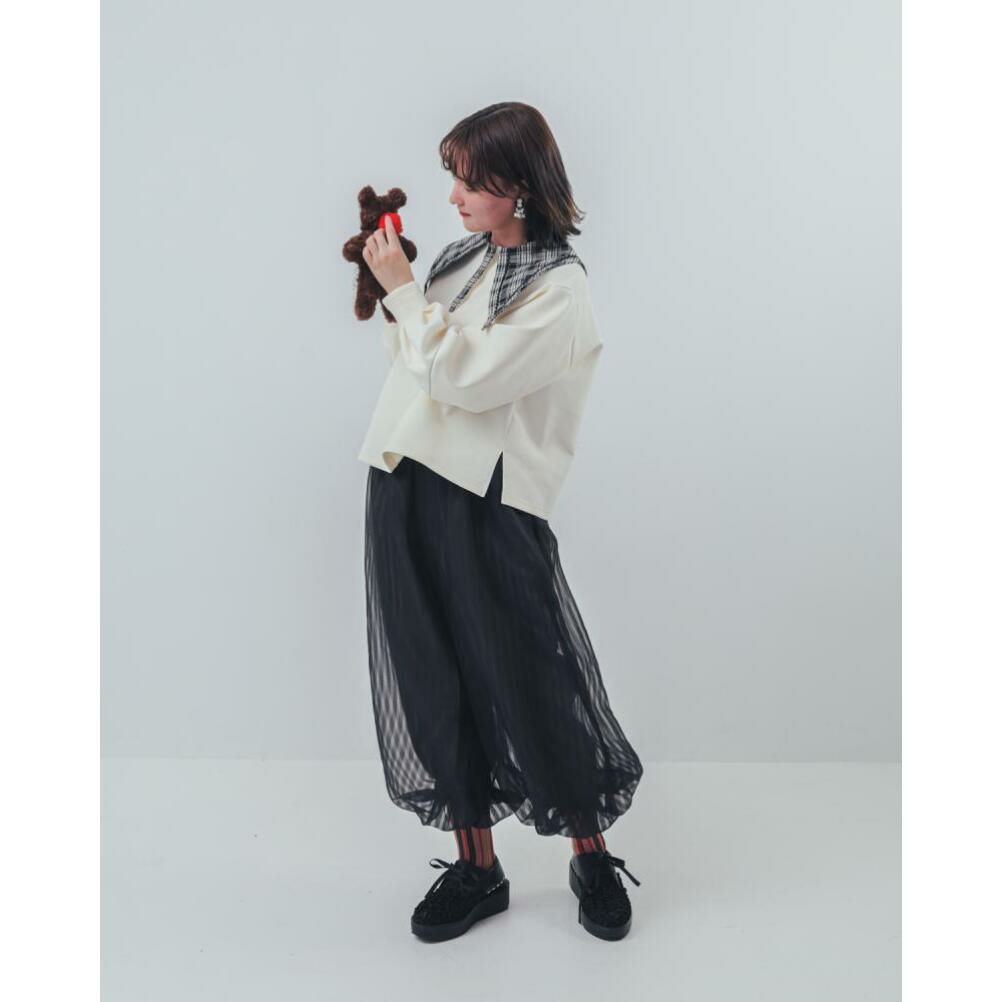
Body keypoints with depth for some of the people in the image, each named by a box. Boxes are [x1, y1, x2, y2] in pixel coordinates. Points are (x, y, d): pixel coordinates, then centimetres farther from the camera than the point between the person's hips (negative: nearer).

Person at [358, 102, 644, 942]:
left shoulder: (559, 287, -8)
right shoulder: (462, 257, 12)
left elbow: (464, 377, -17)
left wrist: (404, 289, -10)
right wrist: (388, 293, 8)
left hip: (488, 503, -7)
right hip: (405, 488, 7)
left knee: (530, 683, 3)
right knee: (436, 685, 11)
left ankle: (591, 857, 27)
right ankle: (476, 866, 27)